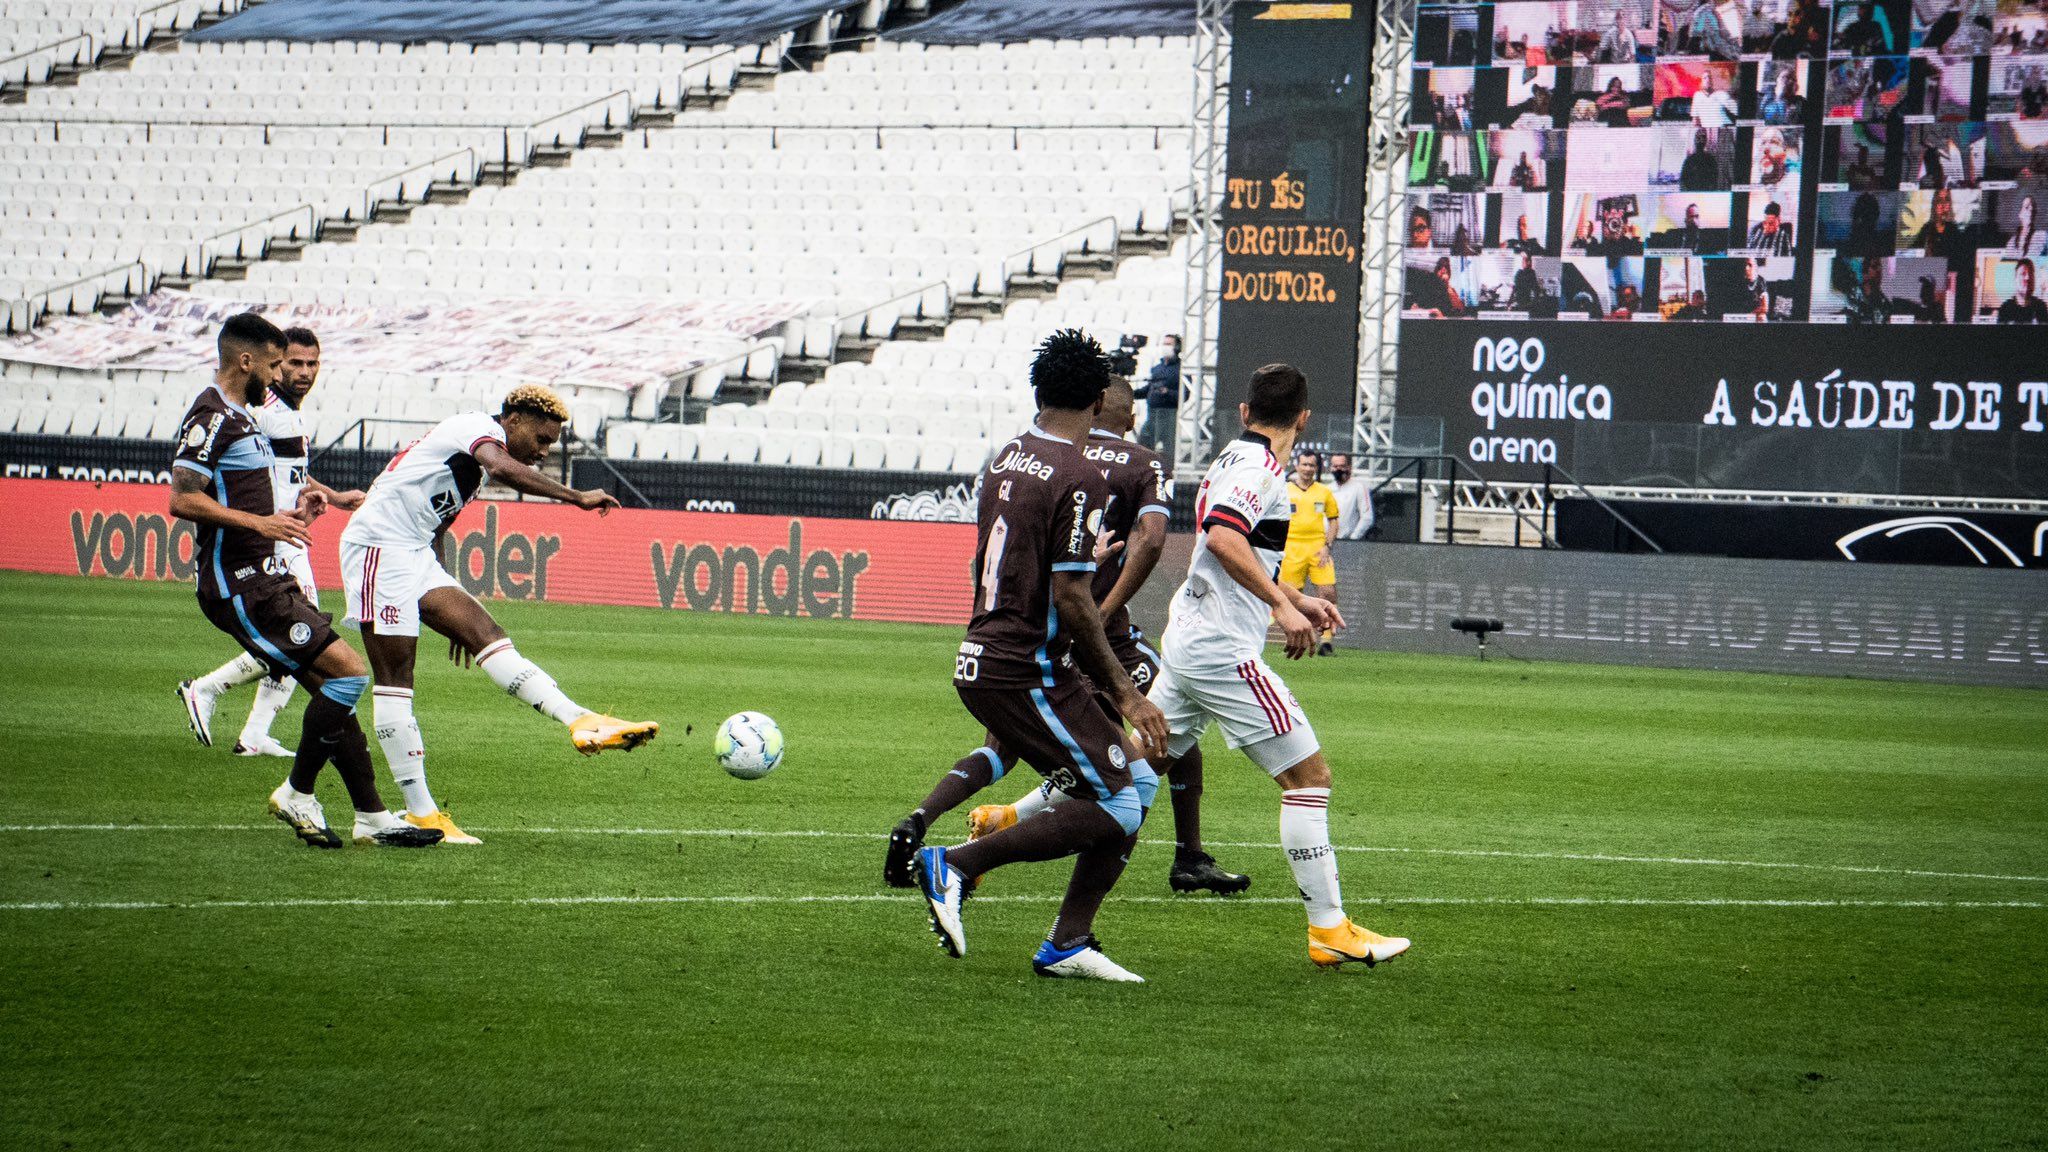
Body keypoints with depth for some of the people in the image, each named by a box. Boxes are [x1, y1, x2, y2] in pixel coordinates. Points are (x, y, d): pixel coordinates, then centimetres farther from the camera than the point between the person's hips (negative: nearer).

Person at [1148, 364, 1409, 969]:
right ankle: (1328, 928, -7)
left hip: (1186, 641, 10)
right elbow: (1223, 538, -30)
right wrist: (1283, 607, -30)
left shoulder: (1233, 460, 17)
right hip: (1223, 648, -10)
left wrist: (1294, 599, 32)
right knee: (1309, 776, -6)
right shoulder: (1258, 467, -13)